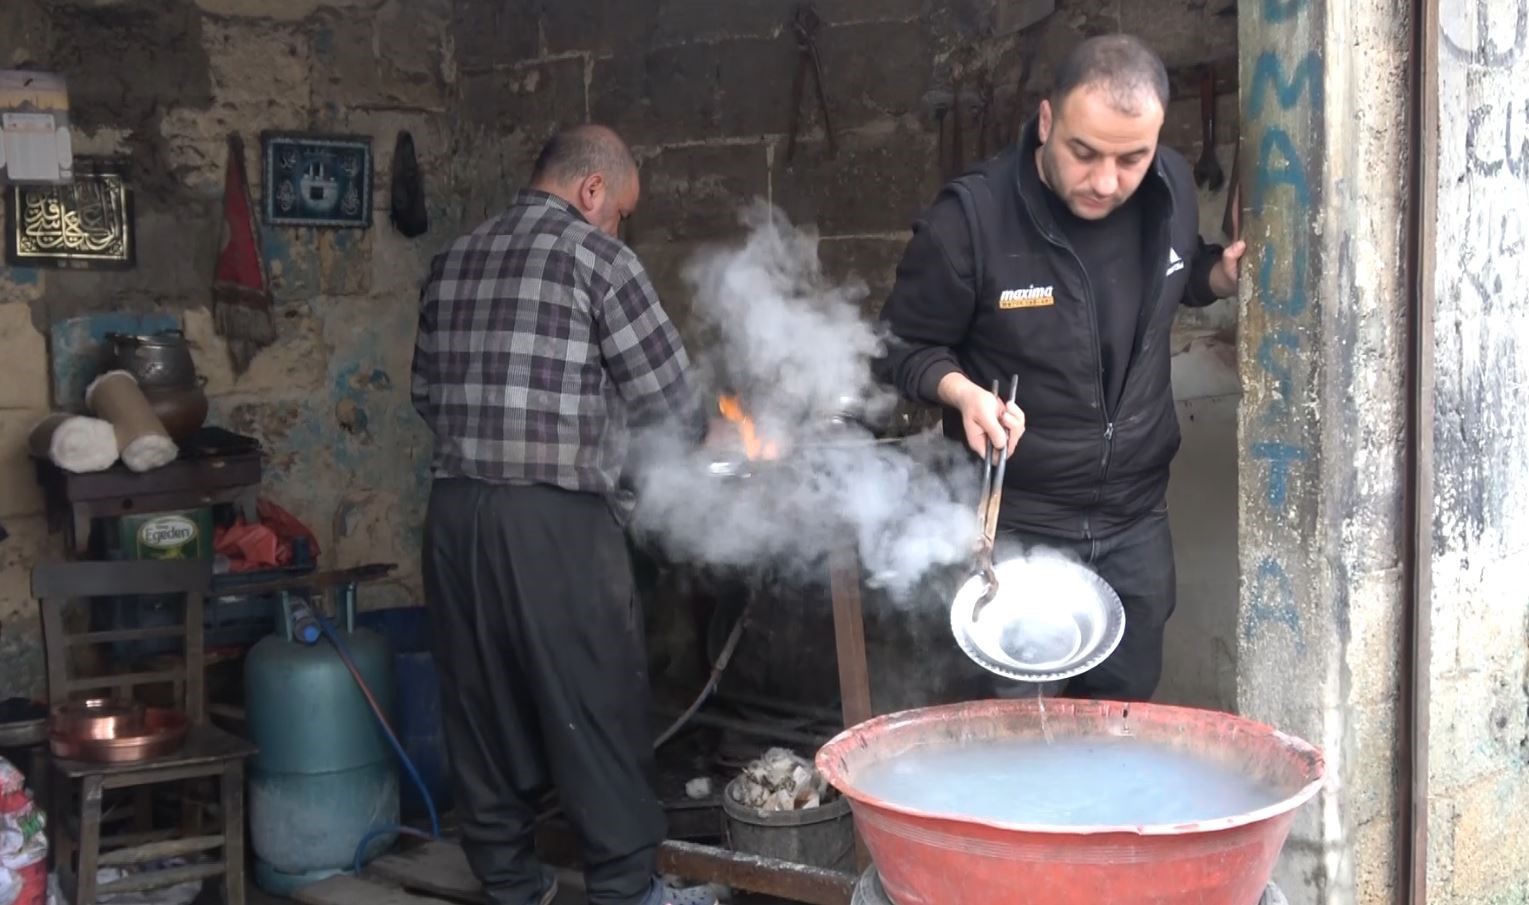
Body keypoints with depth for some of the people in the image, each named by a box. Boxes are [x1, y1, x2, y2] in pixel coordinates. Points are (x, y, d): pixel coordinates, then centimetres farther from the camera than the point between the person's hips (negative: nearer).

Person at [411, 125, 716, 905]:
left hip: (456, 511, 6)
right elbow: (669, 399, -3)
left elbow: (426, 392, 17)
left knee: (483, 702, 13)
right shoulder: (596, 256, -5)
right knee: (596, 707, 3)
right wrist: (696, 433, 18)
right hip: (556, 519, -6)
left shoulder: (454, 260, 14)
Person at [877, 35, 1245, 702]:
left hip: (1136, 521, 5)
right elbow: (903, 347, -8)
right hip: (1014, 523, -4)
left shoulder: (1171, 190, -6)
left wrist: (1225, 275, -4)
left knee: (1127, 712, 18)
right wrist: (963, 392, -27)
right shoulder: (971, 218, -20)